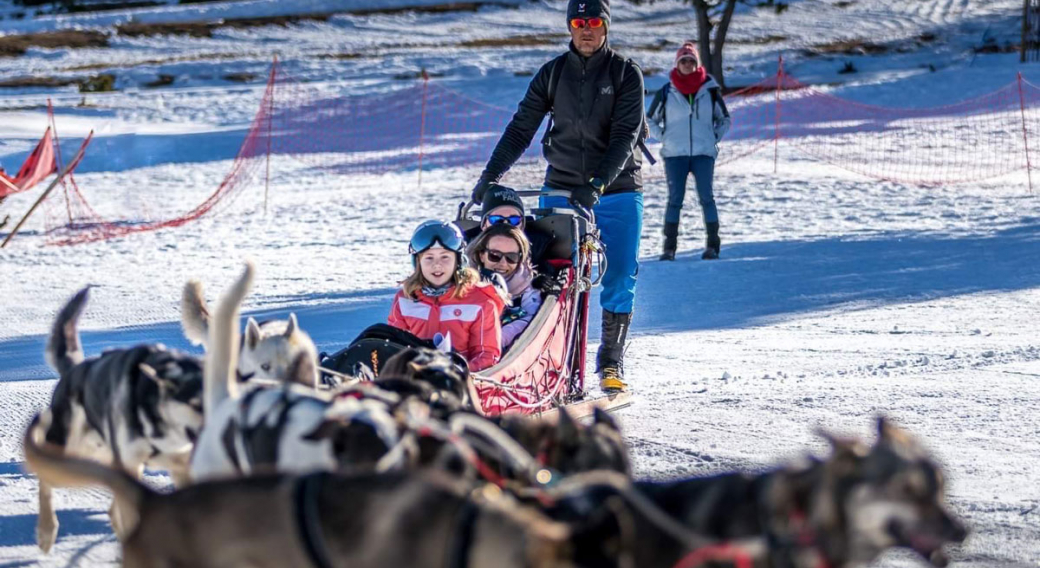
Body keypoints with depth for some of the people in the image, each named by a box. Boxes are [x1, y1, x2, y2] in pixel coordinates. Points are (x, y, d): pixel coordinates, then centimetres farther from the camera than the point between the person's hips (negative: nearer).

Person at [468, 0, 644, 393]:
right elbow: (521, 129, 4)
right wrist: (490, 176, -8)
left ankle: (611, 362, 10)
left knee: (620, 279, -3)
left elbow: (625, 136, -13)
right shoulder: (553, 74, 4)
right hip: (561, 191, 1)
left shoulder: (626, 74, -3)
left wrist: (597, 184, -26)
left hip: (617, 192, -1)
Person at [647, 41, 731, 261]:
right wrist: (664, 138, 4)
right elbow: (650, 120, 15)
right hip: (675, 154, 0)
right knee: (675, 199, -3)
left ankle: (713, 244, 1)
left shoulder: (710, 90, 4)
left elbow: (725, 119, 18)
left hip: (704, 153, 0)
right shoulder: (666, 92, 2)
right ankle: (669, 246, 1)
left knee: (706, 197, -4)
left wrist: (714, 138, 6)